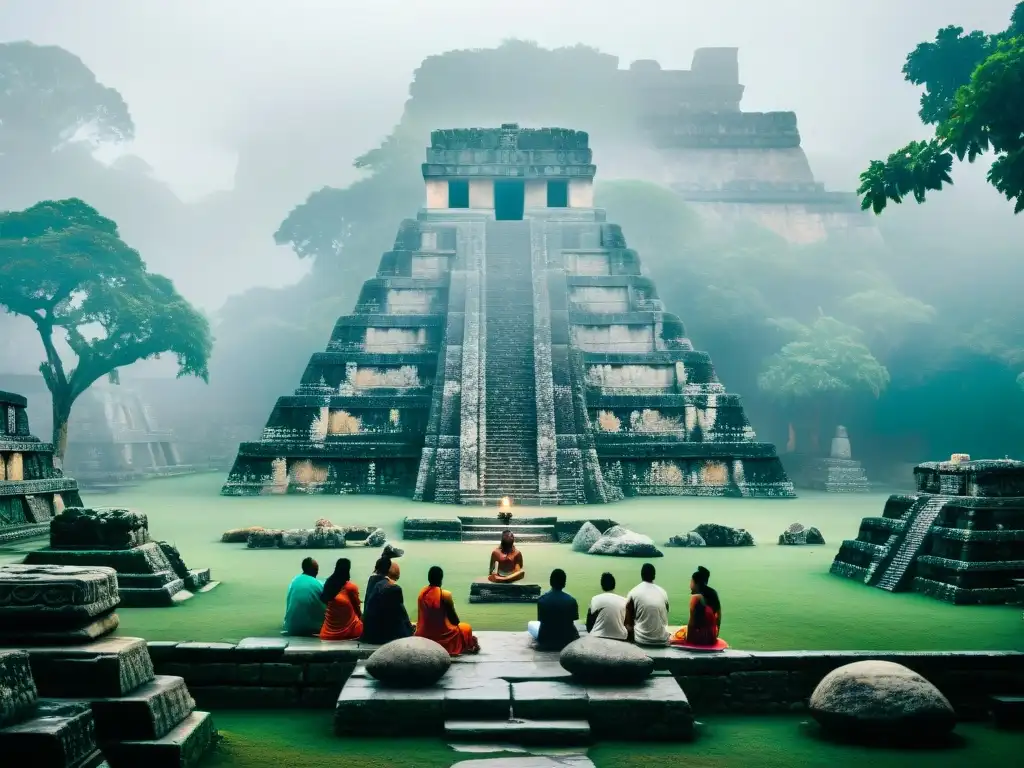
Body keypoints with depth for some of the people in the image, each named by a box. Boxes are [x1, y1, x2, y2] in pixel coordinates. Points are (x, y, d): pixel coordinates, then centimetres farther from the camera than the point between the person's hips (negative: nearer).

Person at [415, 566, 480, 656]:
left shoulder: (422, 593, -4)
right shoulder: (445, 594, -19)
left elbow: (421, 617, 8)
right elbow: (454, 619, -9)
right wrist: (457, 624, 13)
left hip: (423, 635, 6)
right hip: (442, 635, -5)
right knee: (466, 628, 20)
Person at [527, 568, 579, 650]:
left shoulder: (542, 599, -12)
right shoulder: (571, 600, -12)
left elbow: (541, 620, 0)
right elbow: (571, 623, -1)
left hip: (545, 641, -1)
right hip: (566, 641, 2)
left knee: (530, 624, 28)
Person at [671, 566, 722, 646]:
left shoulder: (696, 597, -13)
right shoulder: (713, 594, 7)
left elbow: (692, 621, -14)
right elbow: (718, 617, 11)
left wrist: (687, 638, -4)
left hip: (699, 638, -7)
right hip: (712, 637, 7)